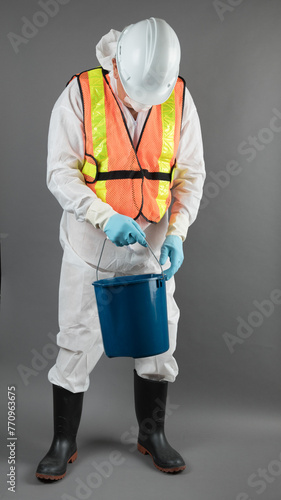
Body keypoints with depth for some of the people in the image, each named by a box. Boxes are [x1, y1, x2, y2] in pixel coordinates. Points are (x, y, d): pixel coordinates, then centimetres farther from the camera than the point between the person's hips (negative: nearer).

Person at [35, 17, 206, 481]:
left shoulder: (179, 99, -3)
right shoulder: (80, 94, -11)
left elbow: (191, 174, 1)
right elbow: (60, 172, -12)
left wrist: (176, 231, -13)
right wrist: (106, 218, -25)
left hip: (151, 243, 3)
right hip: (91, 244, -2)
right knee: (77, 343, 4)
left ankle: (152, 434, 32)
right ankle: (64, 443, 23)